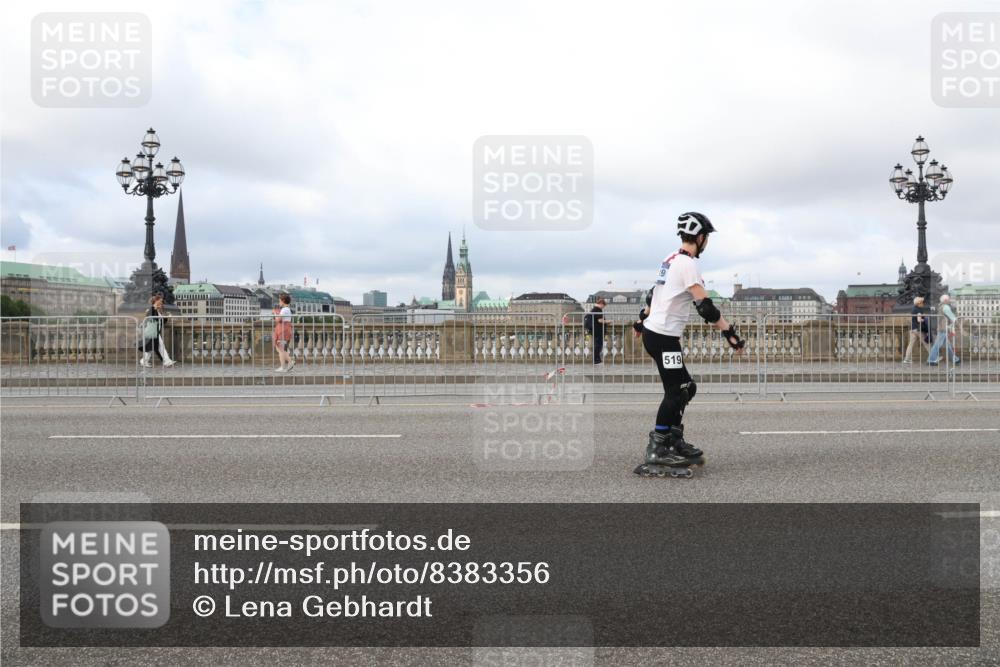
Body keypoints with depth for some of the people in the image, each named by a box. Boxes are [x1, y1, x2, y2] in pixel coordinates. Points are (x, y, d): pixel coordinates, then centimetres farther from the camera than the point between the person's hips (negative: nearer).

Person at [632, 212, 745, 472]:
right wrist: (729, 333, -20)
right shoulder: (687, 264, -16)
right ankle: (656, 448, -2)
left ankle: (675, 441, 18)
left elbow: (653, 293, 22)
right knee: (675, 392, -6)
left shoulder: (671, 259, 12)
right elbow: (705, 306, -21)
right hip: (663, 336, -9)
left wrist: (642, 320, 33)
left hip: (652, 331, 9)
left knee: (686, 388, 13)